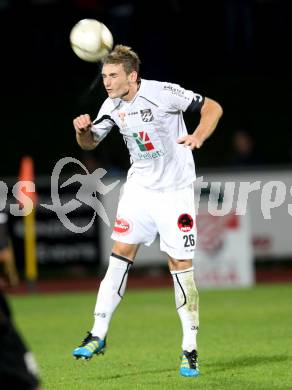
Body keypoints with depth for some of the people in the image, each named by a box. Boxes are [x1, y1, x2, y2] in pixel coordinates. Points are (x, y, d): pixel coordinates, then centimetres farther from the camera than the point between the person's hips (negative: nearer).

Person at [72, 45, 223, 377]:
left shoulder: (163, 93, -17)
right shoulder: (112, 106, 0)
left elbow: (212, 107, -12)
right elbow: (90, 143, 13)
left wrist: (199, 136, -30)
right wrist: (83, 129, -10)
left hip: (175, 190, -5)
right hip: (139, 186, 5)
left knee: (180, 264, -4)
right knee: (121, 253, -4)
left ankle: (190, 349, 4)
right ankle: (98, 334, 0)